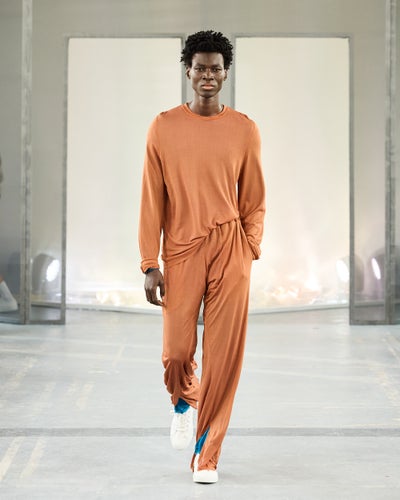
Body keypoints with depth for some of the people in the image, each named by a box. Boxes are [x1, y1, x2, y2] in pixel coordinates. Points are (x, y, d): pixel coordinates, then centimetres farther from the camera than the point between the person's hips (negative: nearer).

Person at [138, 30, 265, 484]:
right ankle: (183, 401, 35)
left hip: (230, 254, 0)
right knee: (176, 353, -1)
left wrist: (248, 254, 0)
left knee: (223, 357, -2)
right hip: (181, 253, 0)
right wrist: (150, 264, -2)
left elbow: (254, 201, 9)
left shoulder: (244, 130, 5)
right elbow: (152, 200, 2)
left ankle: (206, 454, 10)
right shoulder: (164, 127, 3)